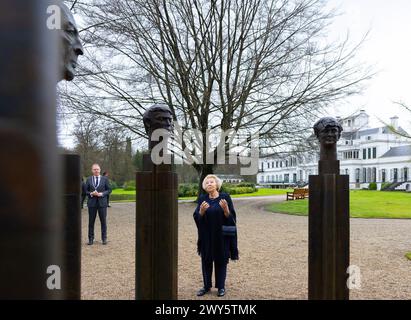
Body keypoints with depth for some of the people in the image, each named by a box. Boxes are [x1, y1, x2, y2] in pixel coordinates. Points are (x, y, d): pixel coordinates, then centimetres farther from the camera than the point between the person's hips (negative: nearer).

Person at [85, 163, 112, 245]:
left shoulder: (105, 179, 6)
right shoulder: (89, 180, 8)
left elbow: (109, 190, 4)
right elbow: (86, 191, 7)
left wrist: (101, 194, -11)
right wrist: (91, 193, -12)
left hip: (102, 202, 0)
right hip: (92, 203, 1)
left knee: (103, 221, 3)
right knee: (91, 221, 4)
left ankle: (104, 238, 13)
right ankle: (91, 238, 15)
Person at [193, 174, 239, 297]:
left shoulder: (225, 197, -6)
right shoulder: (202, 199, 1)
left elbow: (231, 217, -8)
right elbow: (196, 217, -3)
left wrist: (225, 209, -27)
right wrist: (201, 210, -23)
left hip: (221, 235, -2)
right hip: (206, 236, 2)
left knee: (221, 260, 7)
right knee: (206, 260, 9)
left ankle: (221, 287, 22)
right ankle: (206, 286, 25)